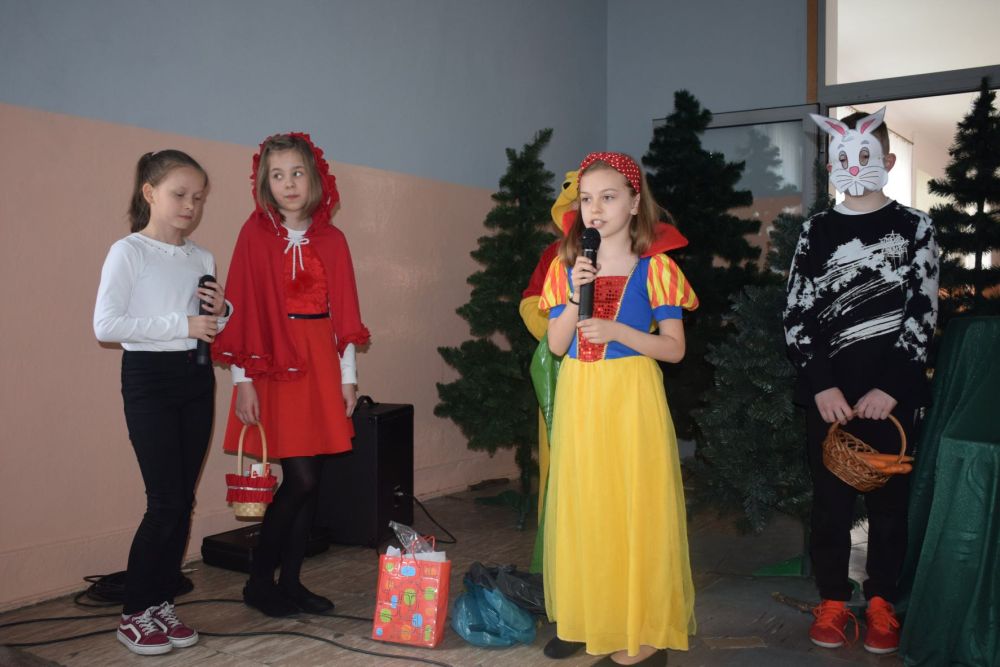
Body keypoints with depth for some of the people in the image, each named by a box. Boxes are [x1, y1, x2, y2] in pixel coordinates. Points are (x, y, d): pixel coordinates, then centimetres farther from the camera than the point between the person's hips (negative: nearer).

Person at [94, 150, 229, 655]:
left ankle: (160, 603, 21)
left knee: (183, 500, 7)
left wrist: (220, 312, -4)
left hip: (197, 377, 6)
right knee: (166, 501, -6)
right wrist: (181, 324, -20)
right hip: (148, 377, -6)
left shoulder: (203, 259, 10)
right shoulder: (128, 252, -7)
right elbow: (105, 325, -17)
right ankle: (134, 614, 10)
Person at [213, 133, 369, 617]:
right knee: (300, 478, -7)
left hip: (321, 364, 4)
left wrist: (348, 375, 8)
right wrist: (242, 379, -10)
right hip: (275, 364, -4)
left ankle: (291, 581, 21)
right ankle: (258, 581, 12)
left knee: (311, 479, 6)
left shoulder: (331, 239, 8)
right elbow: (241, 309, -6)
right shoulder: (256, 233, -3)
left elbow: (344, 311, 10)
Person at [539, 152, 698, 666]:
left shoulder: (654, 270, -4)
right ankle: (585, 618, 24)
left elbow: (675, 348, -5)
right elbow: (556, 344, 4)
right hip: (579, 400, 4)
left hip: (631, 399, -4)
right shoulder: (566, 267, 7)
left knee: (634, 507, -1)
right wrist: (576, 296, -11)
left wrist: (617, 330, -17)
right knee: (581, 506, 10)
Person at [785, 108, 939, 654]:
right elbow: (796, 315, 2)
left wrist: (891, 387, -12)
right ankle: (833, 601, 19)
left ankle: (881, 603, 21)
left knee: (889, 497, 7)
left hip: (892, 392, -1)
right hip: (828, 391, 1)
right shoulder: (816, 231, 7)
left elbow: (922, 314, -3)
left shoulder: (915, 227, 3)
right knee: (830, 497, 7)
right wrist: (820, 385, -9)